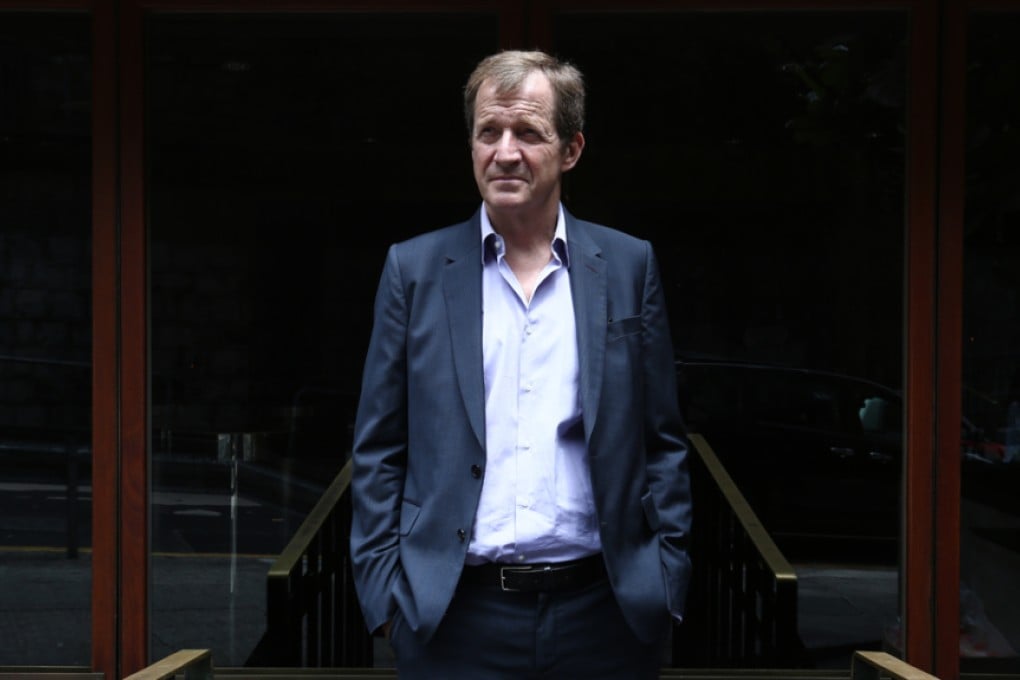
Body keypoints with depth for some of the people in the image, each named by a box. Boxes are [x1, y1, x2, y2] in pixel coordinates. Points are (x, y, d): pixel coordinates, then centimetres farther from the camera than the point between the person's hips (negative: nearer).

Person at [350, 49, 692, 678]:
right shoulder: (414, 268, 3)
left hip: (605, 612, 1)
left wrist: (666, 581, 0)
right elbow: (379, 450, 4)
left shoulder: (629, 266, 5)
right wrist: (383, 590, -2)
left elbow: (663, 442, 6)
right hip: (454, 618, 0)